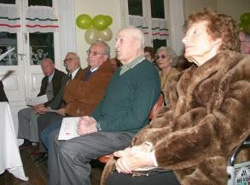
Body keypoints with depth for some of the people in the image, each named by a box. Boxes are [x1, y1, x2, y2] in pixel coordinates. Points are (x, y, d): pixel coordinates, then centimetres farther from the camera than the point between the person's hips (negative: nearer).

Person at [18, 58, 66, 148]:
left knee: (34, 114, -27)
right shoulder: (45, 79, 18)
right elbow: (41, 94, 23)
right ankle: (27, 141, 5)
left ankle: (37, 142, -18)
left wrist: (45, 105, -23)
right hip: (43, 105, 9)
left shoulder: (61, 76, -9)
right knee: (22, 113, 2)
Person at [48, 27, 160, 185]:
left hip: (126, 133, -10)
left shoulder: (147, 72, -14)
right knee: (57, 137, 6)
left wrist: (97, 126, -19)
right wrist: (92, 119, 4)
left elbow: (137, 119, -22)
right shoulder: (121, 71, 18)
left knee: (69, 149, -23)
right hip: (102, 125, 10)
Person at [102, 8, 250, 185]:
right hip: (177, 161, 6)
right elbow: (169, 117, 8)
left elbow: (222, 131, -17)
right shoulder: (187, 78, 19)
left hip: (208, 168, -6)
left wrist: (153, 157, -19)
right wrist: (146, 145, -14)